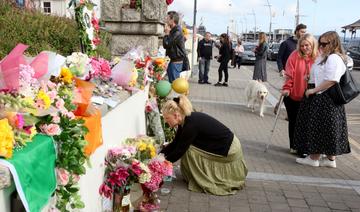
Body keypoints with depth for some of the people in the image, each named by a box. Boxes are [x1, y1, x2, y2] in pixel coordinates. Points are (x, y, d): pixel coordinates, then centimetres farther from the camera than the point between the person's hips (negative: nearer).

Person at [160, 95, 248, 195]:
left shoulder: (191, 124, -27)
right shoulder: (186, 120, 0)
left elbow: (179, 150, -21)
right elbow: (175, 144, 8)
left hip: (229, 151, -9)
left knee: (189, 150, -15)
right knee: (187, 146, 5)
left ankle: (207, 183, 0)